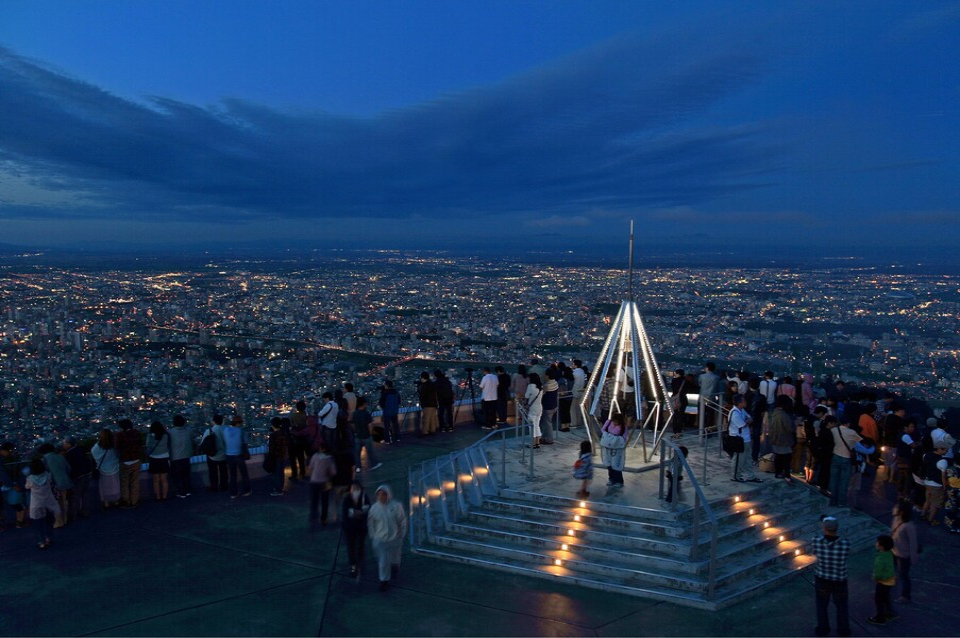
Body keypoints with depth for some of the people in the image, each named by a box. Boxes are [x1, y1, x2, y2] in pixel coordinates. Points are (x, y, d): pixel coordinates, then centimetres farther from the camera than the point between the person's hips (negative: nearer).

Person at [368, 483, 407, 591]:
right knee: (383, 561, 2)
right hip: (380, 539, 0)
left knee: (394, 558, 22)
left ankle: (395, 567, 54)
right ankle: (384, 581, 18)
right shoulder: (374, 508, -9)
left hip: (395, 539, 0)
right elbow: (370, 524, 2)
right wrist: (372, 537, 4)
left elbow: (402, 522, -4)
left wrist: (401, 535, -1)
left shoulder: (396, 506, -14)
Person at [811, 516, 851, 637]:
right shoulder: (845, 543, -24)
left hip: (821, 579, 0)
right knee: (842, 606, 24)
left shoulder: (817, 541, -23)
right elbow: (845, 556, -3)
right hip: (839, 580, 0)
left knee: (822, 605, 23)